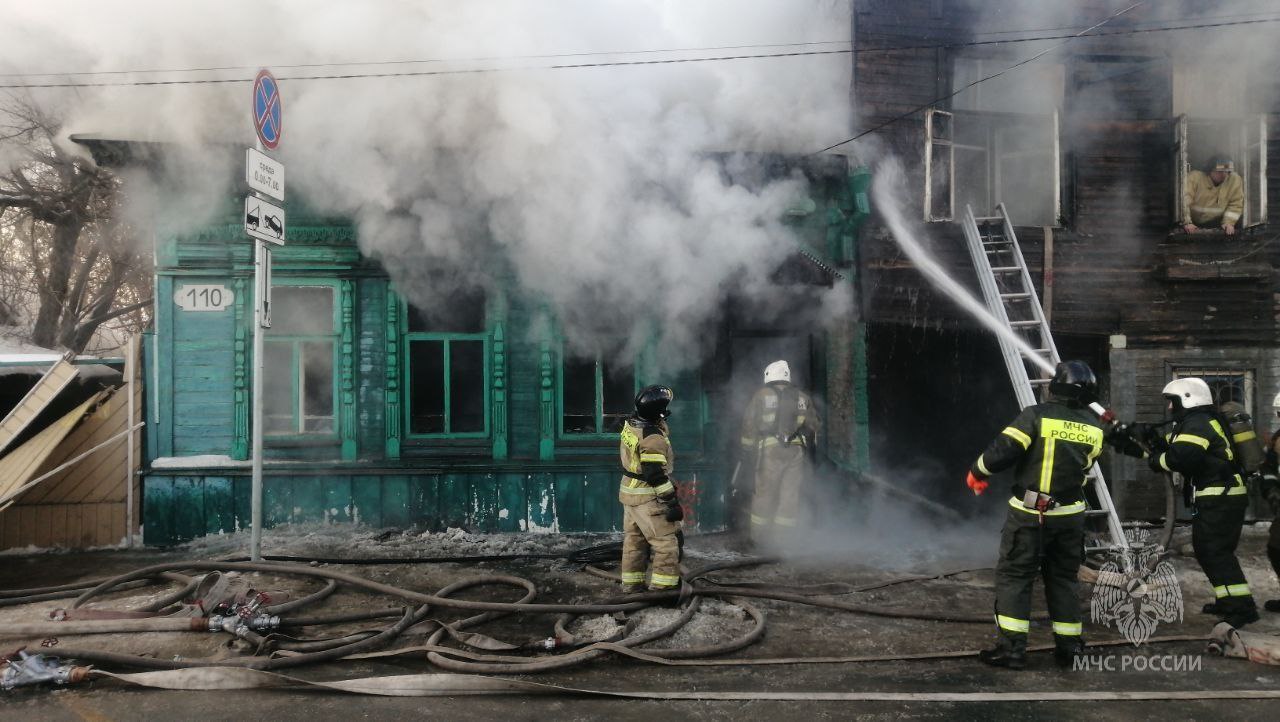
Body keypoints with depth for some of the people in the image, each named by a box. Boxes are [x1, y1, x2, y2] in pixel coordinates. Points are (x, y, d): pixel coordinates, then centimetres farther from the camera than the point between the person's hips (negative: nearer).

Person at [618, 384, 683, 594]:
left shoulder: (630, 424, 0)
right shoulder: (652, 438, -25)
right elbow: (656, 475, -25)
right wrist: (671, 502, -21)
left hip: (629, 492, 9)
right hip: (648, 498, -9)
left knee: (634, 539, 18)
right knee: (666, 542, 0)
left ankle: (631, 584, 27)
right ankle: (662, 588, 2)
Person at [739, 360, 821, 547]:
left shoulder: (761, 396, 4)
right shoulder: (803, 398, 13)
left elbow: (749, 425, 2)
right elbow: (814, 425, 15)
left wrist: (747, 452, 6)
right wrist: (811, 450, 22)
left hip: (770, 449, -2)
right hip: (796, 451, 2)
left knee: (765, 492, 4)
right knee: (790, 494, 6)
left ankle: (759, 535, 9)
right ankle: (782, 536, 8)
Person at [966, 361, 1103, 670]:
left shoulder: (1036, 416, -13)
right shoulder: (1094, 428, 3)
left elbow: (1002, 451, -17)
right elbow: (1085, 466, 12)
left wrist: (977, 473, 0)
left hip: (1030, 513, -5)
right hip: (1071, 514, 5)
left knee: (1014, 576, 2)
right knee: (1063, 578, 17)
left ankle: (1011, 648, 0)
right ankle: (1069, 647, 21)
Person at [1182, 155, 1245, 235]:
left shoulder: (1235, 180, -4)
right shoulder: (1194, 177, -14)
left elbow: (1236, 204, -2)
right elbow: (1184, 200, -24)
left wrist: (1228, 223, -15)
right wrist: (1187, 223, -32)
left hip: (1216, 225, 2)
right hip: (1193, 225, -2)